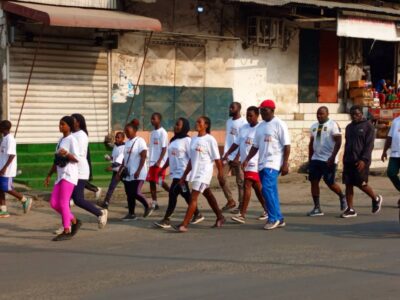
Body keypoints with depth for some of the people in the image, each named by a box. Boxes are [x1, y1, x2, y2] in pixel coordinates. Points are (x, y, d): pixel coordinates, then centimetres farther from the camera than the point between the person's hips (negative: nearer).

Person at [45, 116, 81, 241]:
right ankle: (74, 221, 17)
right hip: (60, 175, 8)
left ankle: (66, 231, -2)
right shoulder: (60, 140, 18)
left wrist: (66, 153, -32)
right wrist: (49, 175, 21)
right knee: (53, 203, 3)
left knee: (63, 203, -10)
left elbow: (76, 159, -14)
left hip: (69, 175, -8)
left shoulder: (72, 140, -7)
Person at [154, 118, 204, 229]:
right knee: (185, 195, 14)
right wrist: (162, 169, 16)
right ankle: (197, 214, 27)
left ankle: (166, 219, -10)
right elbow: (170, 157, 19)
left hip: (182, 173, -8)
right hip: (175, 172, 8)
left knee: (173, 193, -12)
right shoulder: (173, 140, 14)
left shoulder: (187, 140, -10)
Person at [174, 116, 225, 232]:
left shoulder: (210, 139, -11)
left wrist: (221, 174, -8)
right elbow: (191, 160, 14)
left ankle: (184, 224, -15)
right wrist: (184, 176, 13)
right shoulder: (194, 139, 9)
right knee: (208, 196, 19)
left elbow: (217, 159, -8)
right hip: (195, 172, 8)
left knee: (193, 197, -13)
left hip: (204, 172, -8)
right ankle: (220, 217, 34)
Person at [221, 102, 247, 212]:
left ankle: (241, 205, 7)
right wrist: (225, 154, 10)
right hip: (228, 156, 7)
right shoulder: (228, 121, 13)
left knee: (240, 182, 0)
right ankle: (230, 200, 13)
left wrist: (237, 157, -19)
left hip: (238, 157, -7)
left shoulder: (243, 123, -10)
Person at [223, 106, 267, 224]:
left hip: (254, 162, -7)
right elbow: (236, 143, 16)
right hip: (245, 162, 7)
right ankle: (266, 210, 27)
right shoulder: (244, 128, 12)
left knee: (247, 185, -13)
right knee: (257, 187, 15)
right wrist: (227, 154, 8)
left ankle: (242, 214, -13)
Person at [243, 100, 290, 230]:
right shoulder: (260, 126, 16)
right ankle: (278, 219, 15)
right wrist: (247, 159, 7)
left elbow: (286, 145, -10)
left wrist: (285, 164, -16)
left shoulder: (279, 124, -7)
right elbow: (255, 146, 19)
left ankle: (274, 218, -8)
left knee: (267, 188, -17)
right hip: (262, 163, 8)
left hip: (273, 163, -8)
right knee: (270, 191, 8)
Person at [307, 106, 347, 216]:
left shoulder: (333, 125, -8)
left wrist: (332, 157, -21)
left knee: (330, 183, -2)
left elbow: (338, 142, -14)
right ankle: (317, 208, 4)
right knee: (314, 182, -1)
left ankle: (342, 197, 27)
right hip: (316, 159, 7)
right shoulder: (314, 126, 13)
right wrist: (310, 158, 18)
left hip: (328, 160, -7)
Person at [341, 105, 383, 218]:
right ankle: (350, 209, 5)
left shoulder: (368, 126, -5)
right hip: (348, 161, 6)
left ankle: (376, 199, 21)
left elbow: (369, 145, -11)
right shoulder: (349, 127, 15)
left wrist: (363, 160, -20)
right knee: (348, 184, 1)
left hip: (361, 161, -6)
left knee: (361, 184, -5)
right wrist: (345, 160, 15)